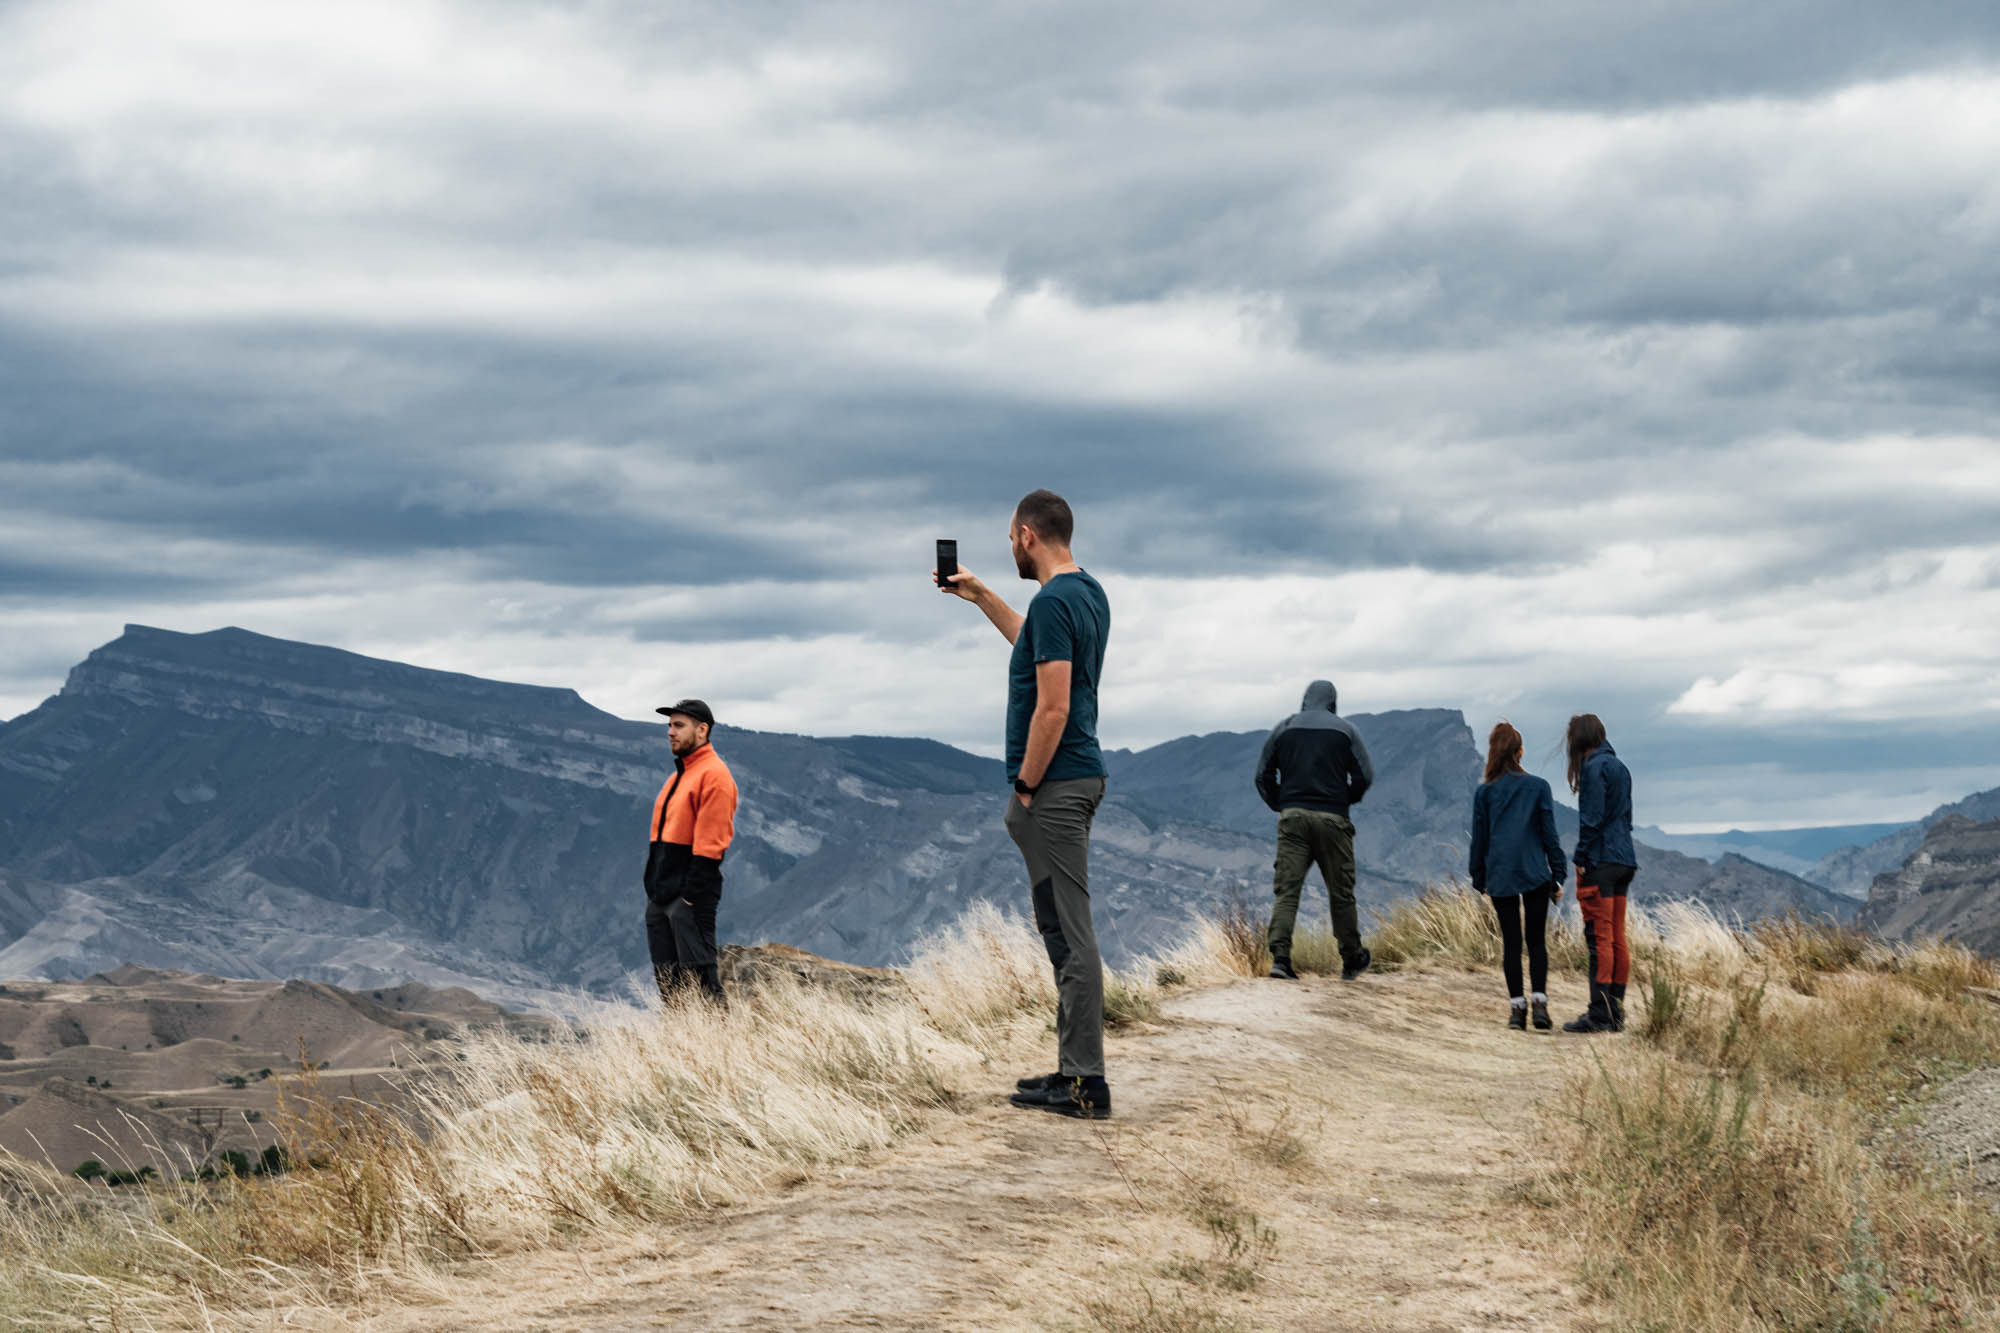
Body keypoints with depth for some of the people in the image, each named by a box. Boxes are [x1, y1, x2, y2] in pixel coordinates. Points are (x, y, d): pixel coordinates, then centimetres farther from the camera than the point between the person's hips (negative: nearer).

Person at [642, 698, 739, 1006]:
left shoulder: (714, 775, -10)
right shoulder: (679, 775, 20)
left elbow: (710, 841, -17)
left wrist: (692, 894, -21)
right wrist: (654, 888, 18)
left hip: (689, 897, -10)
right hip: (661, 896, 10)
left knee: (699, 978, -11)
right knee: (666, 978, 9)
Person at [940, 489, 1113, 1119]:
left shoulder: (1053, 601, -18)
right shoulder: (1088, 593, 14)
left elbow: (1053, 709, -23)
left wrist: (1026, 789, -16)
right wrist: (979, 596, 37)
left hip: (1054, 785, -11)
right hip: (1078, 777, 11)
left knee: (1068, 933, -9)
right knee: (1065, 929, 14)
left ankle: (1085, 1083, -9)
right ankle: (1075, 1068, 19)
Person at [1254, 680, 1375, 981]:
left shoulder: (1283, 729, 9)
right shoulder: (1344, 730, 5)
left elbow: (1264, 776, 6)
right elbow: (1364, 776, 0)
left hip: (1292, 817, 1)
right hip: (1332, 820, -1)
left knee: (1286, 890, -4)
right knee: (1341, 893, 9)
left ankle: (1280, 957, -19)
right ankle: (1352, 960, 21)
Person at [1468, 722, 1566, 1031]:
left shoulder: (1484, 792, 1)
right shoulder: (1538, 787, -1)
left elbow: (1479, 839, 6)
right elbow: (1550, 834, 0)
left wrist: (1479, 879, 16)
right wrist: (1558, 876, 6)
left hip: (1500, 876, 1)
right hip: (1535, 874, -1)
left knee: (1511, 942, 6)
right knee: (1536, 941, 4)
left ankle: (1517, 1007, 1)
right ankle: (1540, 1003, -9)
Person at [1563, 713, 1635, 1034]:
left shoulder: (1595, 767, -11)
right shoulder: (1620, 766, 17)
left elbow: (1592, 818, -17)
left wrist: (1581, 859, -13)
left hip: (1600, 862, -9)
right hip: (1624, 860, 9)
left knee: (1599, 938, -10)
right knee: (1617, 939, 10)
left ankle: (1599, 1015, -12)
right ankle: (1616, 1012, 12)